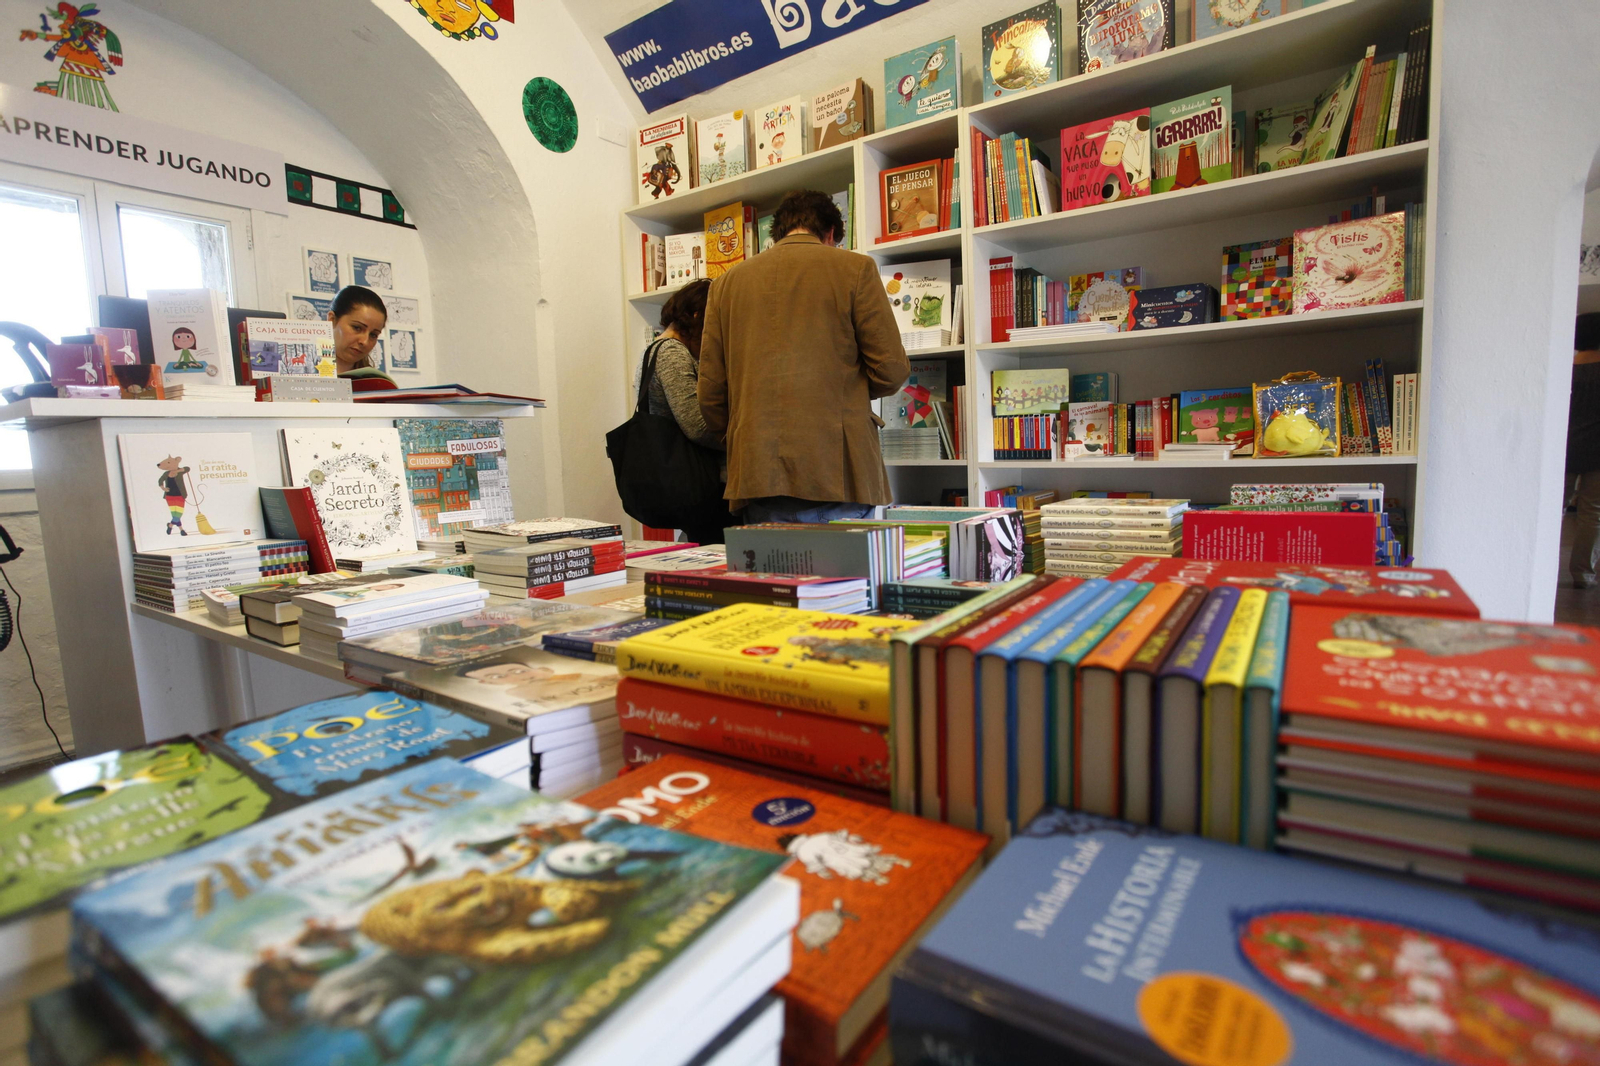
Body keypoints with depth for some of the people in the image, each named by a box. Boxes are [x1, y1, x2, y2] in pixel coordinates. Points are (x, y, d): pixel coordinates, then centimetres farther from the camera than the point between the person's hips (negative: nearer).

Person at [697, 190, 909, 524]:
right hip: (838, 472, -3)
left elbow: (710, 394, 10)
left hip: (757, 475, 3)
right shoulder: (855, 268, 4)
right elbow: (891, 371, 0)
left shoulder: (726, 282, 13)